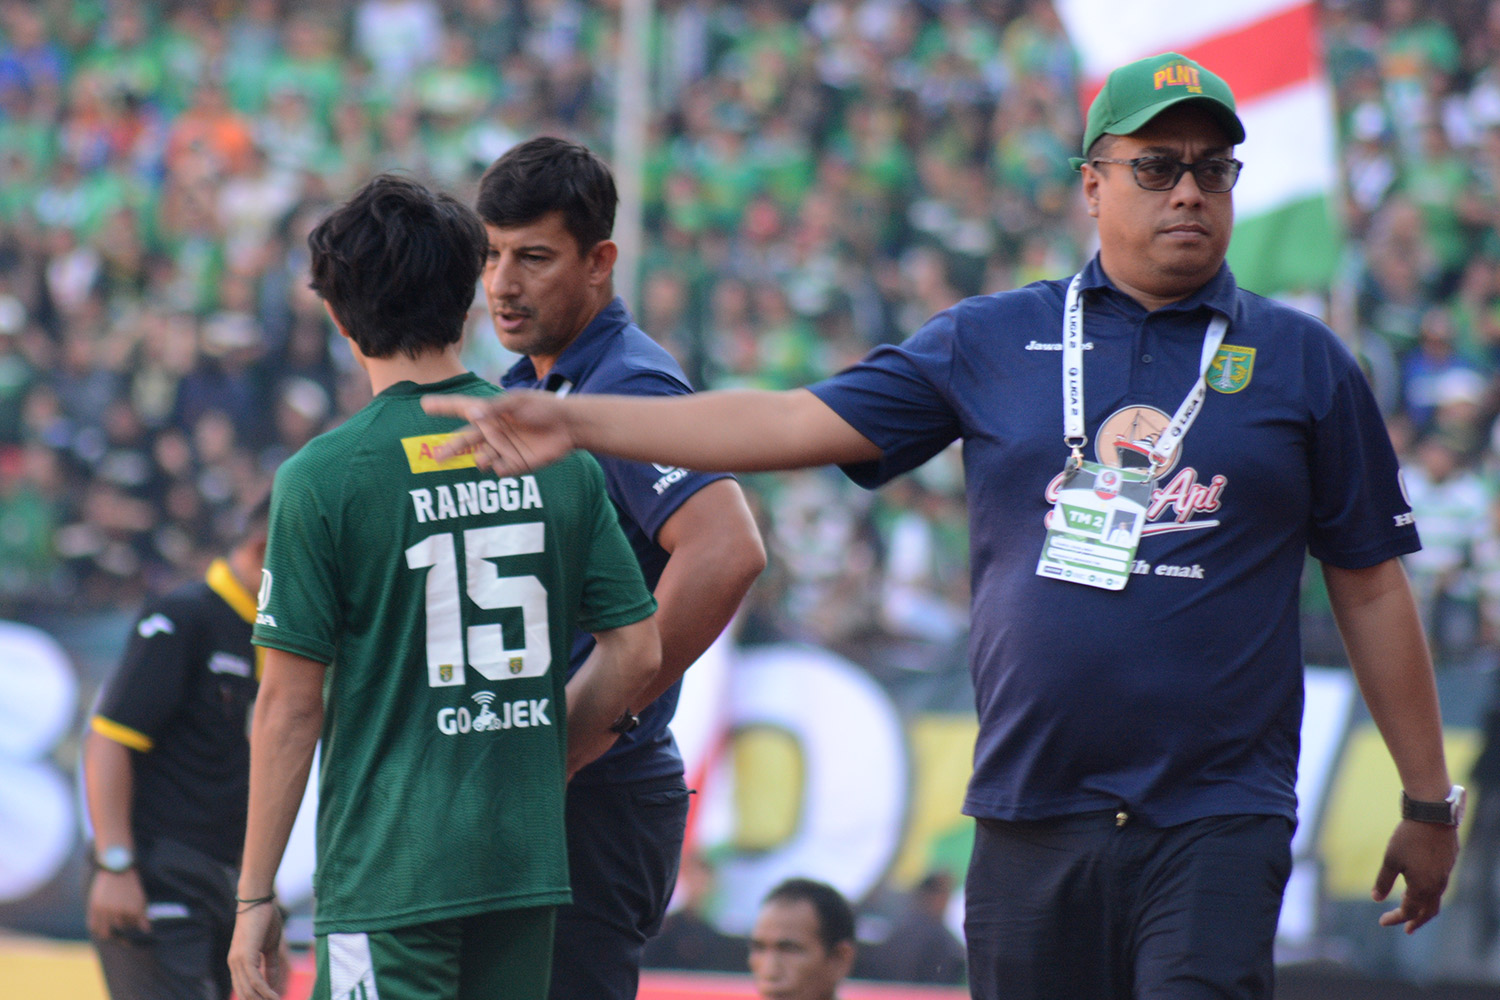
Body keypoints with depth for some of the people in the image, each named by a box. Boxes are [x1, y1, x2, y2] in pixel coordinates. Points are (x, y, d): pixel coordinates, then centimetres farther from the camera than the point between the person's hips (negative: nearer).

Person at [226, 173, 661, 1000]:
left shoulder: (322, 477, -8)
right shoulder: (561, 457, 4)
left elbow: (290, 704, -7)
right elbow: (636, 652, 5)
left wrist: (255, 897, -1)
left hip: (386, 872, -5)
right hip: (527, 866, 5)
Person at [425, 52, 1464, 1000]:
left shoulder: (1302, 362, 7)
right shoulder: (994, 340, 11)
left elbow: (1372, 588, 10)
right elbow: (797, 423, 8)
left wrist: (1429, 804, 10)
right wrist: (575, 422, 1)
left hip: (1217, 828, -2)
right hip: (1030, 817, 2)